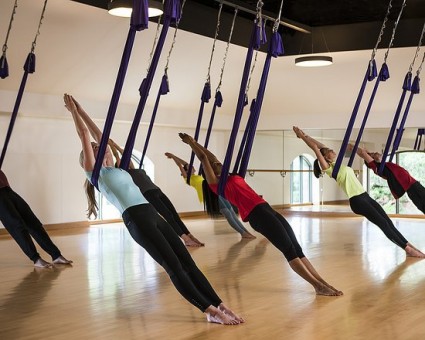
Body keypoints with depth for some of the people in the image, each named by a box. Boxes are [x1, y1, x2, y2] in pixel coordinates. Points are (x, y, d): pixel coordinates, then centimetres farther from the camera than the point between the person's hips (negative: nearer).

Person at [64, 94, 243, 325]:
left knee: (187, 262, 0)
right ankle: (210, 311, -13)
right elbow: (85, 136, 10)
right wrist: (73, 111, 18)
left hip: (153, 215, 8)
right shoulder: (95, 172, 8)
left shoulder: (114, 169, 28)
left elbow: (98, 136, 32)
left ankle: (220, 306, -2)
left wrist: (81, 112, 38)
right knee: (174, 267, -12)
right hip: (136, 220, -8)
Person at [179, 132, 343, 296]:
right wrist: (191, 142, 19)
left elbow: (212, 157, 34)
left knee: (296, 248, 1)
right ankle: (318, 286, -16)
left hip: (266, 209, 9)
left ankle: (322, 283, -1)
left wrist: (194, 142, 40)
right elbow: (203, 158, 8)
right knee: (290, 250, -13)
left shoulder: (231, 178, 25)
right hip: (256, 214, -9)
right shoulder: (216, 183, 4)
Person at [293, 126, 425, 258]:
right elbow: (315, 148, -8)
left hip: (365, 196, 9)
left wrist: (306, 136, 26)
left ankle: (408, 246, 8)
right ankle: (407, 248, -6)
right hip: (357, 201, -9)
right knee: (383, 223, -9)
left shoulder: (337, 164, 18)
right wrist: (302, 136, -4)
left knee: (388, 221, 6)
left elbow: (322, 146, 25)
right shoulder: (328, 168, -5)